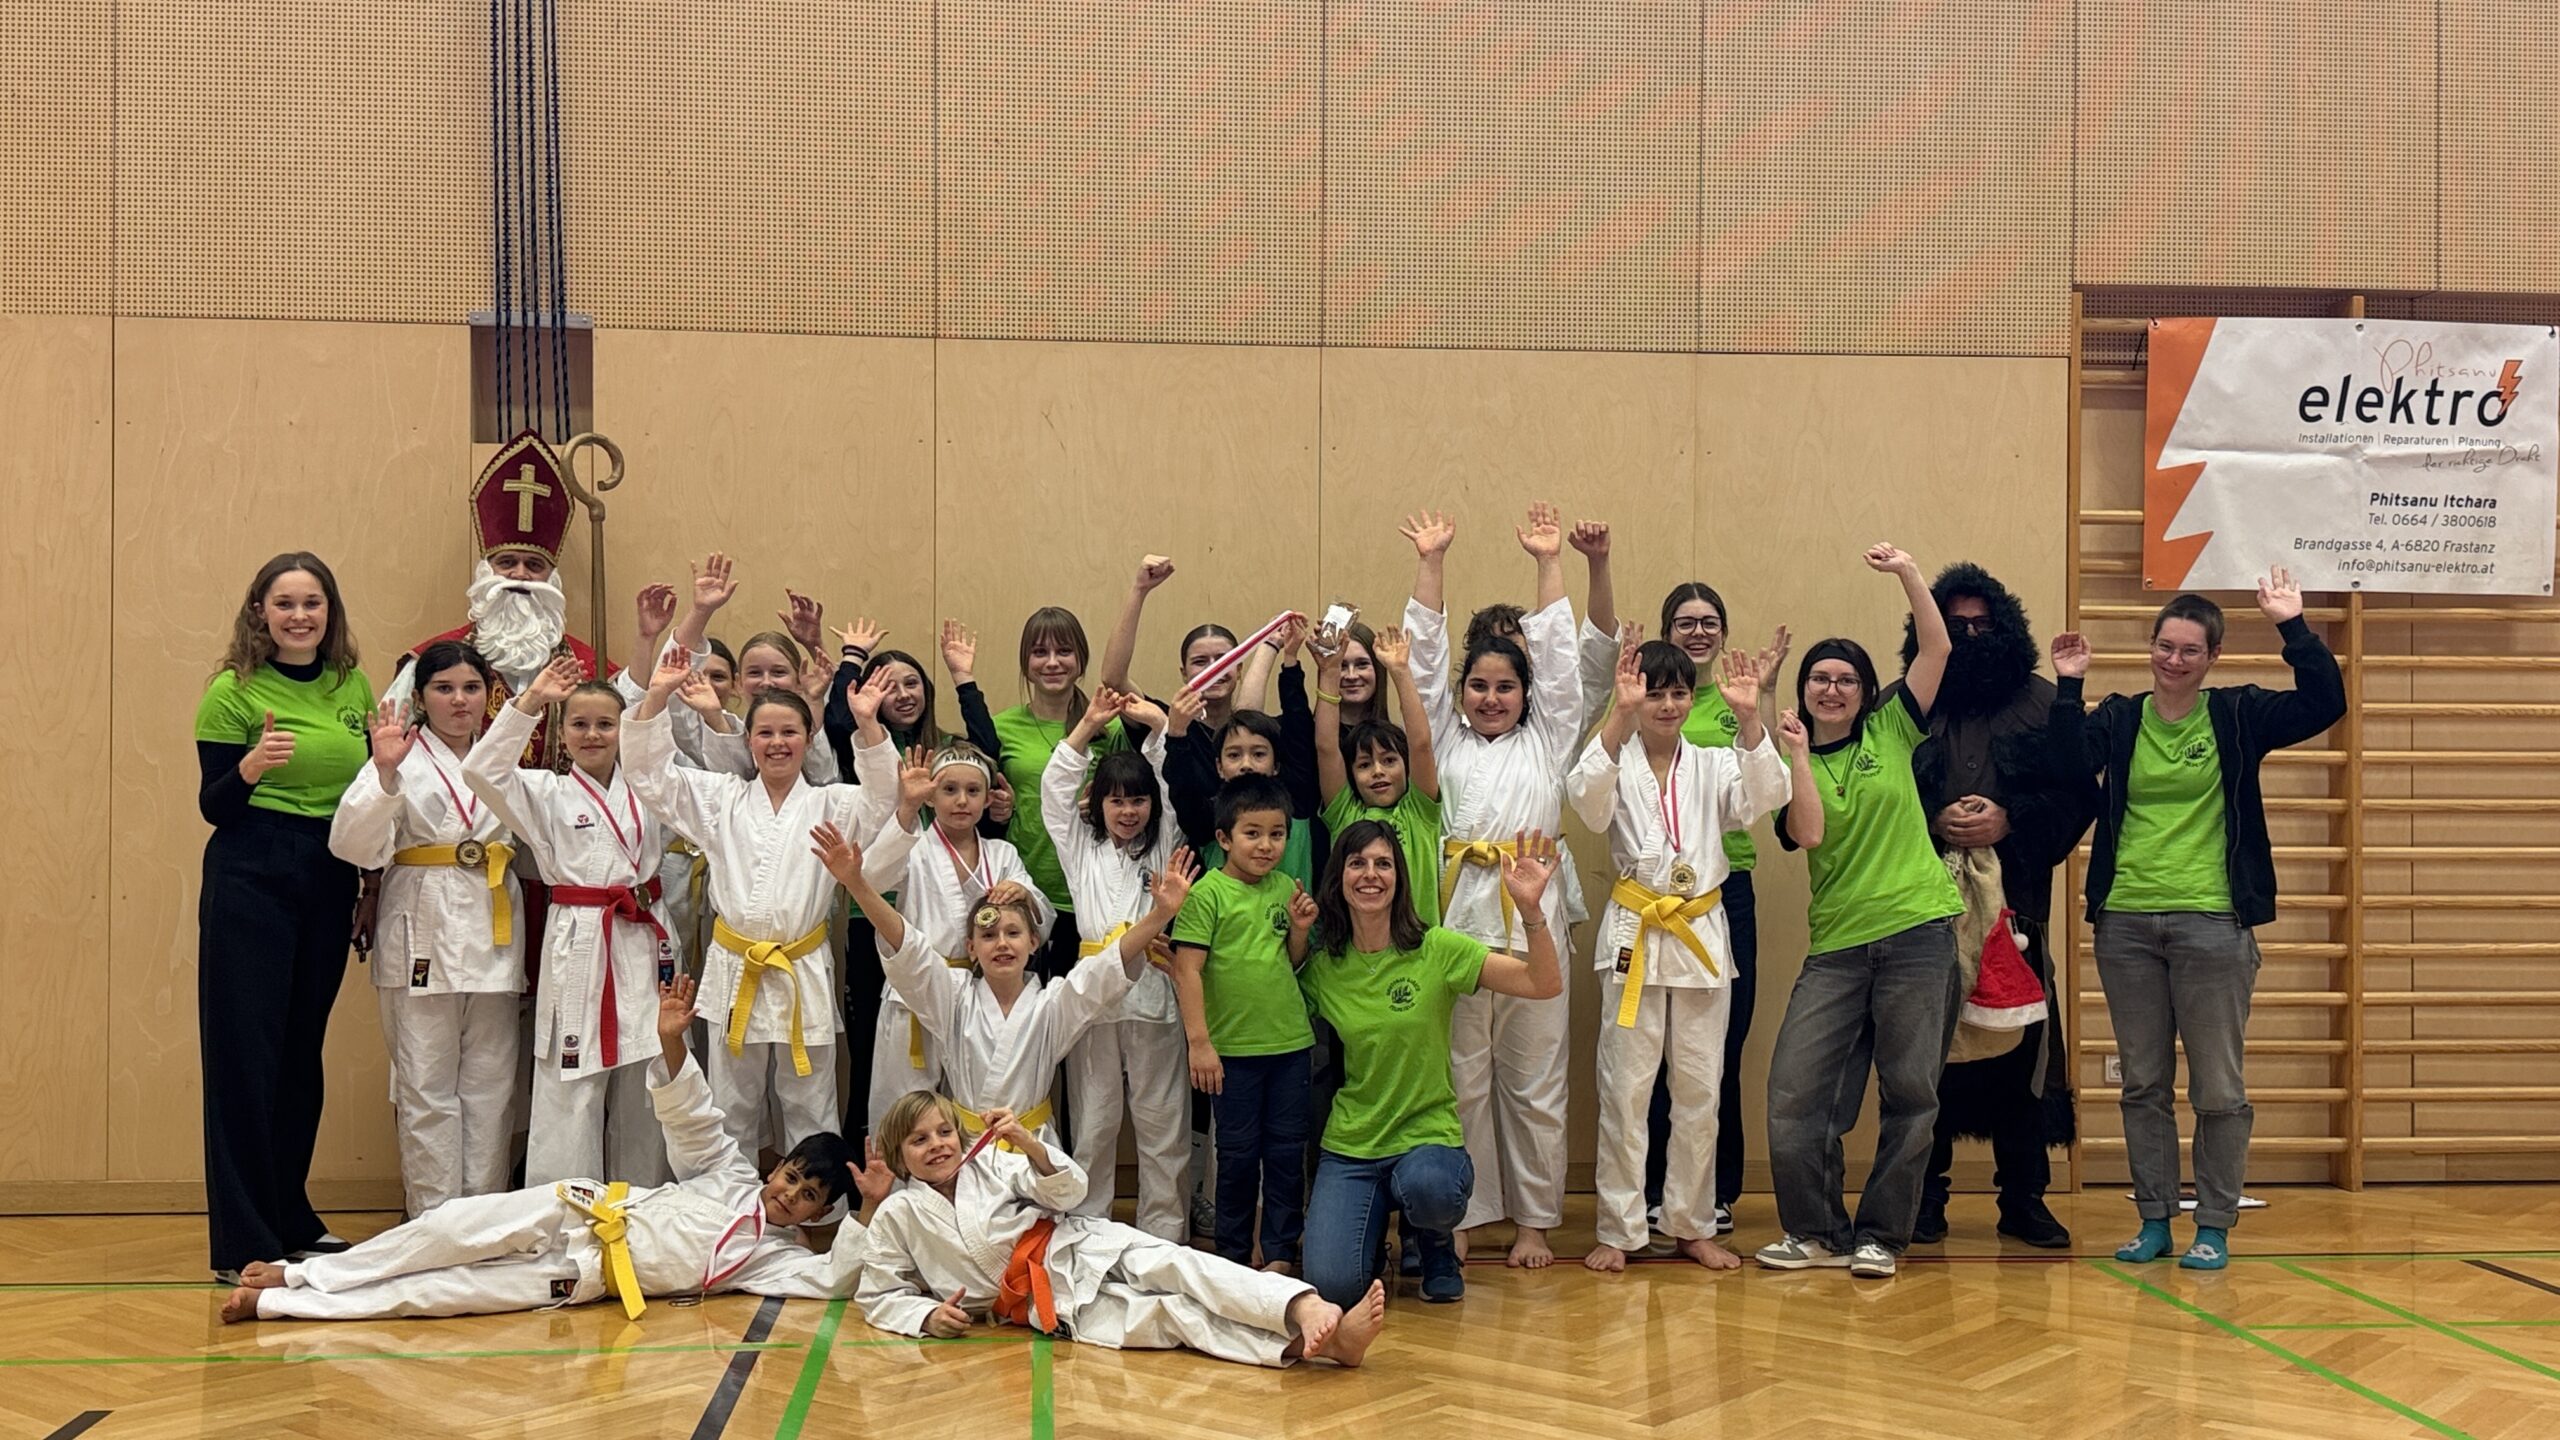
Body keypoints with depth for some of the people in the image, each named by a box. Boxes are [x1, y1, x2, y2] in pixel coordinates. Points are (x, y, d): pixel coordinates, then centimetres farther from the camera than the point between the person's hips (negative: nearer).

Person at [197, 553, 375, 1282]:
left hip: (330, 881, 5)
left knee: (303, 1052, 13)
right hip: (249, 878, -5)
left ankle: (290, 1218, 26)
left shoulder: (352, 686, 8)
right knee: (245, 1053, -4)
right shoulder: (232, 691, -6)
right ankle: (242, 1243, 0)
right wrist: (252, 765, -25)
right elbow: (213, 806, -5)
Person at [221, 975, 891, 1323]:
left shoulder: (778, 1255, 4)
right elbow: (691, 1120, 5)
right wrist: (672, 1044, -12)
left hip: (587, 1274, -2)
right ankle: (302, 1274, -1)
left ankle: (279, 1304, -10)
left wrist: (869, 1211, -23)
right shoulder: (731, 1172, 10)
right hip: (579, 1213, 2)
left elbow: (835, 1279, -12)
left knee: (454, 1292, -14)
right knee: (454, 1229, -16)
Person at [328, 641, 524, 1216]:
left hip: (493, 931, 4)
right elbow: (353, 844, -16)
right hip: (422, 936, -4)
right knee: (427, 1088, -2)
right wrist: (385, 772, -27)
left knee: (491, 1084, 6)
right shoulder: (404, 758, 0)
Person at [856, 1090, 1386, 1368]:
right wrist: (927, 1317, -9)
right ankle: (1314, 1346, -40)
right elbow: (876, 1296, 10)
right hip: (1043, 1300, -3)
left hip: (1080, 1249, 3)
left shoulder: (990, 1162, 8)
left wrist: (1028, 1143, -19)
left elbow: (1069, 1189, 0)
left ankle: (1310, 1312, -47)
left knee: (1181, 1267, -26)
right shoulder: (897, 1218, 4)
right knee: (1171, 1316, -21)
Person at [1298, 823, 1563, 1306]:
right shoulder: (1322, 967, 1)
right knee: (1333, 1285, -19)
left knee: (1429, 1188, -37)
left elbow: (1546, 984, -10)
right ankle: (1374, 1222, 18)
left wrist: (1530, 908, -27)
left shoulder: (1437, 950, -6)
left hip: (1429, 1136, -1)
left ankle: (1436, 1247, 2)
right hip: (1349, 1145, 1)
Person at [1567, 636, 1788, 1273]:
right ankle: (1618, 1229, 8)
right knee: (1625, 1088, 0)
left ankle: (1691, 1224, 19)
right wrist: (1621, 713, -32)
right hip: (1634, 934, -3)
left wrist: (1749, 719, -24)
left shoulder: (1712, 765, 9)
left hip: (1703, 935, 3)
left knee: (1699, 1088, 8)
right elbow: (1588, 798, -22)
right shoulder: (1617, 763, 1)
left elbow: (1763, 796, -10)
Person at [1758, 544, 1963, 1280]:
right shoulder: (1790, 766, 7)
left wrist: (1908, 573, -9)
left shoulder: (1890, 731, 7)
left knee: (1909, 1091, 3)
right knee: (1794, 1091, -5)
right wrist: (1795, 751, -12)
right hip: (1836, 943, 1)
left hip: (1917, 930, -1)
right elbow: (1808, 835, -11)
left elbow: (1937, 649, -2)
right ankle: (1818, 1231, 12)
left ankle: (1880, 1235, 15)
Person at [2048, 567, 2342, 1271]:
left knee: (2218, 1087, 2)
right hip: (2126, 921, 2)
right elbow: (2072, 764, -10)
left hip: (2212, 922, -2)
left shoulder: (2238, 714, 4)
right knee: (2144, 1084, 9)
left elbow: (2325, 704, -8)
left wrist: (2293, 628, -15)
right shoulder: (2119, 718, 7)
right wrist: (2068, 688, -18)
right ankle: (2154, 1219, 18)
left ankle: (2215, 1226, 11)